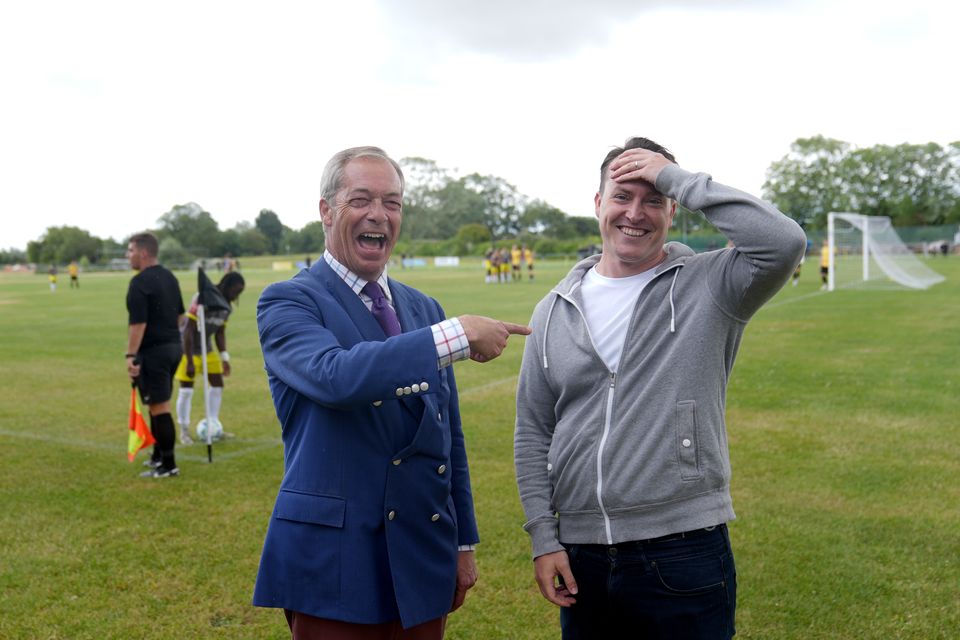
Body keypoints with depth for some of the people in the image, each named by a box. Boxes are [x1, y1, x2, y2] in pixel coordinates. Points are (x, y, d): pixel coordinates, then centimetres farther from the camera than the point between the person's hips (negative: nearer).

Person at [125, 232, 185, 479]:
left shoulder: (140, 282, -15)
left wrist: (131, 355, -19)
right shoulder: (169, 277, 12)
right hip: (173, 347, 9)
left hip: (153, 351, -9)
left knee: (159, 407, -4)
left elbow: (138, 323, -21)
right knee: (158, 404, 20)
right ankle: (159, 455, 30)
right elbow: (180, 314, 18)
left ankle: (168, 465, 0)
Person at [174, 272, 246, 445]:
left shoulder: (226, 306, -1)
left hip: (207, 349, 8)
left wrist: (224, 357, 3)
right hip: (188, 349, -8)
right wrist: (189, 361, -26)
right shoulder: (202, 299, -26)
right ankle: (184, 431, 9)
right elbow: (189, 330, -25)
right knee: (186, 390, -4)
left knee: (218, 385, 5)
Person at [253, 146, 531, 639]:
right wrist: (457, 335, -30)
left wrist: (463, 543, 15)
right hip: (333, 566, -5)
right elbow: (334, 376, -28)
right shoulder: (287, 301, -6)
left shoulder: (425, 309, 11)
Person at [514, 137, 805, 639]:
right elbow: (533, 433, 8)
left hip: (684, 555, -3)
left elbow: (783, 242, -24)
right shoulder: (554, 310, 5)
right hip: (581, 556, 3)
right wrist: (544, 538, 2)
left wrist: (679, 180, -15)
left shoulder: (708, 286, -4)